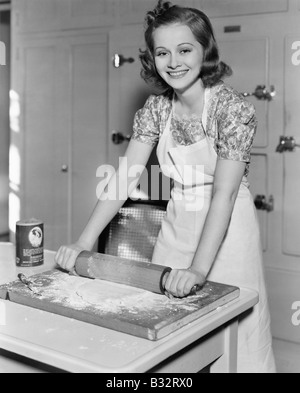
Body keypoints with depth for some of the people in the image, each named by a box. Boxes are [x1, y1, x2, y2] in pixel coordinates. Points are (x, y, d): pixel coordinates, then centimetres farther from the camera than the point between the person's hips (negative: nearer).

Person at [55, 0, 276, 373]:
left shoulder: (232, 107, -18)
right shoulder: (156, 108, -2)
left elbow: (224, 193, -25)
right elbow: (124, 177, -7)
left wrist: (199, 269, -32)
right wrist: (84, 243, -15)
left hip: (227, 229, -4)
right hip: (176, 227, 5)